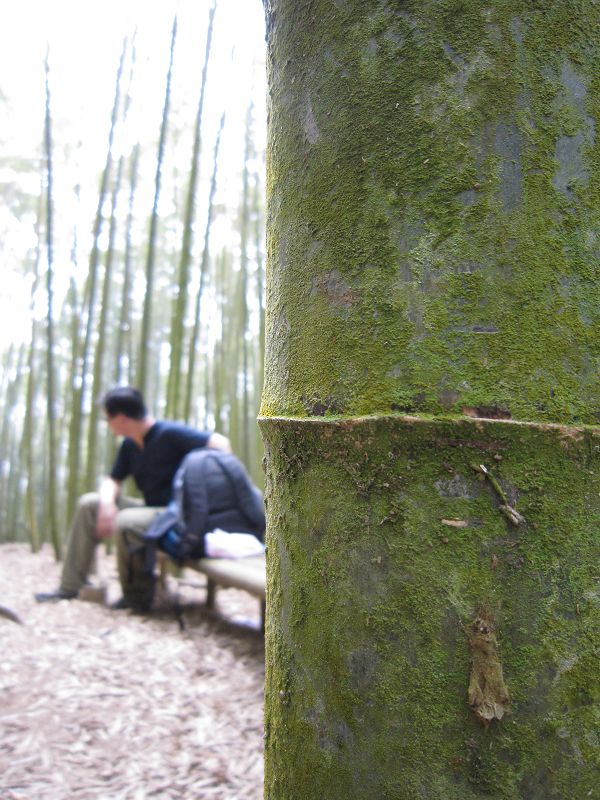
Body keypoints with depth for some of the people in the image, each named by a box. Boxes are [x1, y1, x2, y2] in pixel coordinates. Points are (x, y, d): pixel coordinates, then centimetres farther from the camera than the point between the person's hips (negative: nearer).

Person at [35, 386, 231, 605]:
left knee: (125, 522, -33)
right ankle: (70, 586, 5)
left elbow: (220, 443, -23)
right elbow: (112, 480, 13)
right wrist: (106, 502, -10)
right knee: (89, 504, 3)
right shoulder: (130, 444, 7)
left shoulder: (169, 433, -18)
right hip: (151, 509, 9)